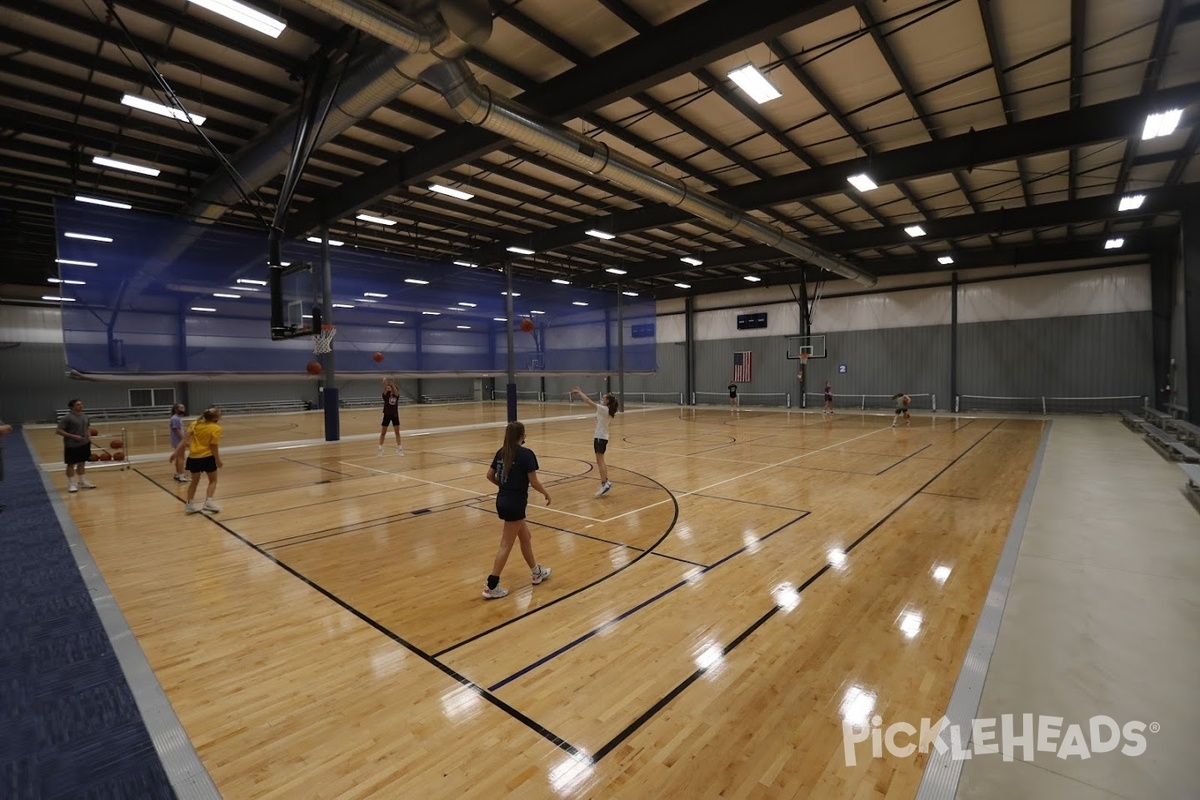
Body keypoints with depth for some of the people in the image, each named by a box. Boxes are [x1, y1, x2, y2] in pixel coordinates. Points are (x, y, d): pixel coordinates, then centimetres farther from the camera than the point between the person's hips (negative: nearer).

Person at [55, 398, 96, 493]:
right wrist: (73, 436, -22)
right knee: (71, 464, 2)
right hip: (72, 445, -6)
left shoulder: (84, 416, 8)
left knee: (82, 463, 15)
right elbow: (58, 431, -16)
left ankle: (82, 482, 25)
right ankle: (71, 484, 11)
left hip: (84, 444, 6)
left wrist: (89, 436, 6)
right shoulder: (67, 418, -14)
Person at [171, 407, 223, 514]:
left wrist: (176, 452, 2)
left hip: (193, 457, 5)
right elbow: (214, 447, -12)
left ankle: (190, 505, 25)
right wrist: (218, 460, -2)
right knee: (213, 480, 12)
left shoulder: (195, 424, 2)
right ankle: (208, 503, 0)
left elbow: (185, 439, -1)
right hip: (207, 457, -5)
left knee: (194, 481, 20)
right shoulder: (216, 428, -13)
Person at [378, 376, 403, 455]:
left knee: (397, 432, 5)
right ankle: (380, 448, 12)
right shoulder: (386, 394, -4)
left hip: (395, 415, 1)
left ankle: (399, 448, 12)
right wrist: (385, 383, -46)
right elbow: (385, 390, -25)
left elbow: (395, 391, -25)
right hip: (387, 415, -1)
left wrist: (392, 384, -44)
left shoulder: (396, 395, -3)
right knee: (383, 433, 5)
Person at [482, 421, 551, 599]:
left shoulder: (501, 452, 6)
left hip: (502, 501, 8)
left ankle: (537, 572, 37)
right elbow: (534, 482, -14)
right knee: (506, 545, 2)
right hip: (515, 504, -8)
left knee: (525, 537, 22)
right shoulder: (526, 454, -15)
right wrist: (546, 493, 4)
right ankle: (491, 586, 7)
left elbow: (490, 475, 12)